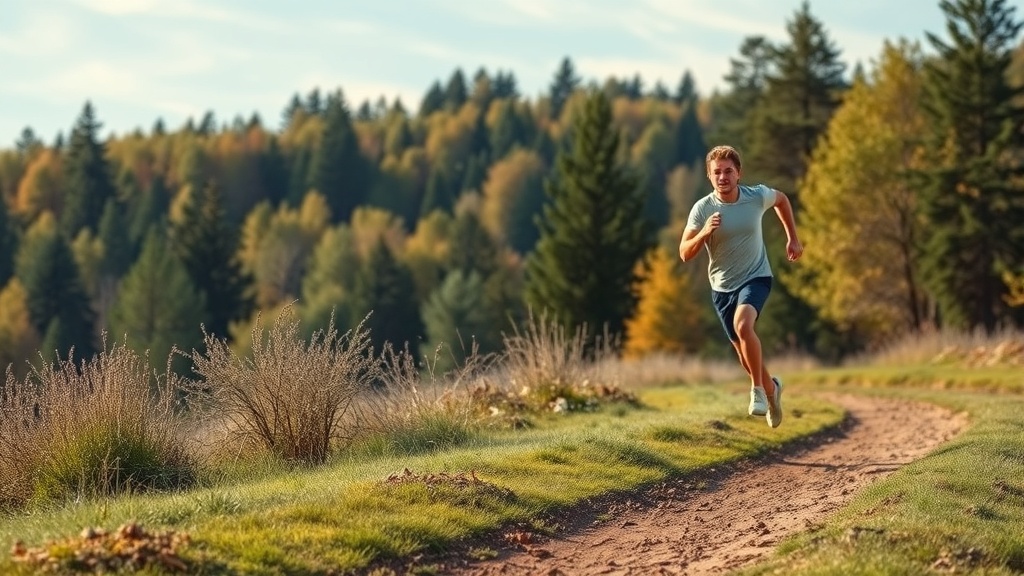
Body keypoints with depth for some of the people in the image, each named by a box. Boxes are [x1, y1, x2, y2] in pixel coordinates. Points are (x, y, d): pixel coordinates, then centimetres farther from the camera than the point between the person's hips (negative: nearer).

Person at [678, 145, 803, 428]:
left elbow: (782, 199, 13)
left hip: (756, 277, -2)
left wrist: (793, 238, 13)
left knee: (742, 324, -32)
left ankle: (758, 390, -17)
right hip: (722, 286, 2)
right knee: (744, 350, 12)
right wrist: (704, 233, -33)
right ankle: (771, 388, 42)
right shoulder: (702, 209, -14)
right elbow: (685, 254, -15)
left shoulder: (757, 196, -11)